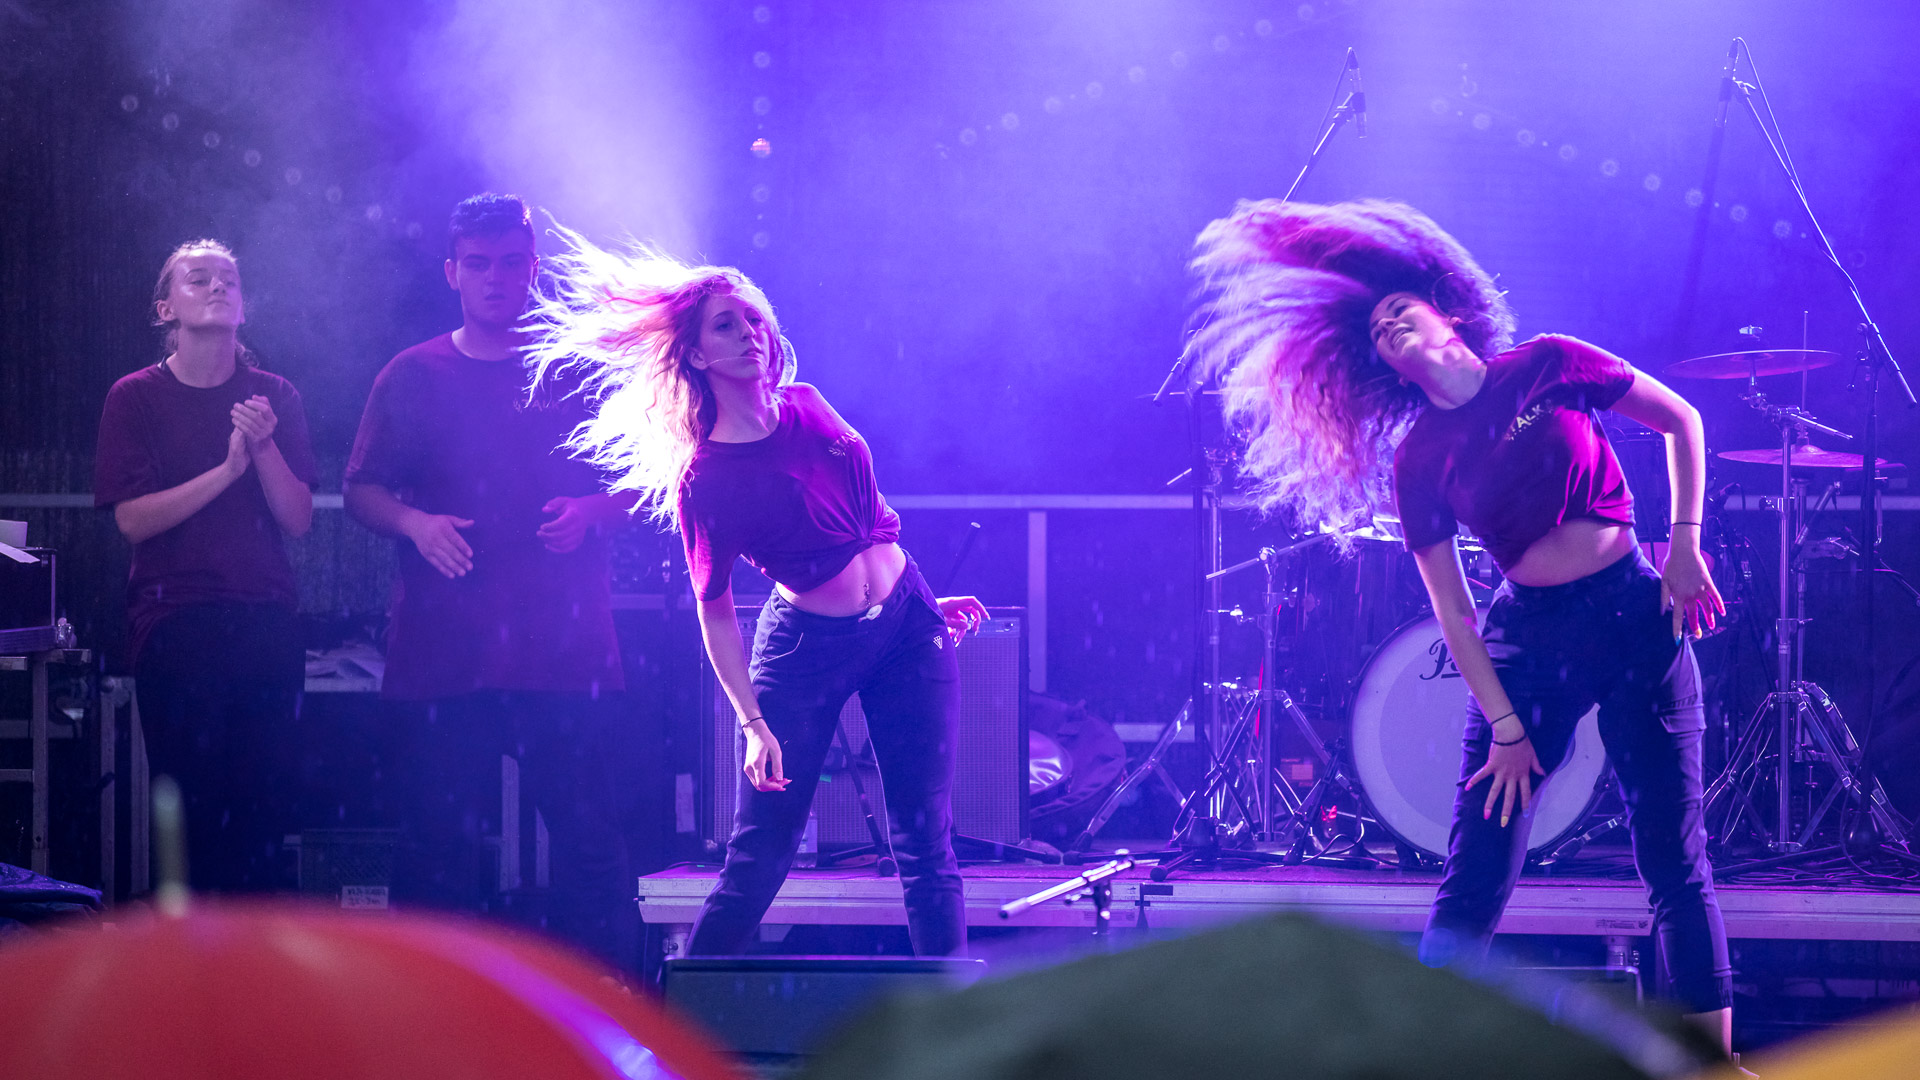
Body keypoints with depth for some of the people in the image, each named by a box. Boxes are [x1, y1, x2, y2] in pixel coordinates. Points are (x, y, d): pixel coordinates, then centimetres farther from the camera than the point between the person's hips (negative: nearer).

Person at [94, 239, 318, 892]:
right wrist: (228, 469, -14)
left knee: (265, 806, -1)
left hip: (265, 621, 2)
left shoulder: (275, 397, 10)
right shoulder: (136, 398, 3)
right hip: (175, 624, -2)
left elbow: (298, 519, 4)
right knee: (192, 806, -4)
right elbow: (132, 519, -6)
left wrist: (265, 448, -13)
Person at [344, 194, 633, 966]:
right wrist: (414, 523, -8)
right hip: (441, 656, 1)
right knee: (439, 841, 1)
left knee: (588, 834, -5)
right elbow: (361, 491, 13)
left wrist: (590, 511, -10)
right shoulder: (413, 377, 12)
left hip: (565, 648, -1)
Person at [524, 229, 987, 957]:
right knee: (760, 855, -3)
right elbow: (714, 607, -10)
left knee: (926, 841, 2)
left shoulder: (806, 407, 3)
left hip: (908, 623, 5)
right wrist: (753, 722, -16)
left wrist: (929, 601, 19)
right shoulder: (705, 480, -14)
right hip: (809, 643, -5)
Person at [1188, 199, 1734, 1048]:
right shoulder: (1418, 462, 2)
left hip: (1638, 616, -1)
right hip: (1530, 639, 1)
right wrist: (1505, 726, -5)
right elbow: (1453, 613, 2)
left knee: (1676, 859, 0)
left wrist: (1685, 544, -1)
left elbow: (1682, 421, 8)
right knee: (1474, 880, -4)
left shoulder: (1549, 367, -1)